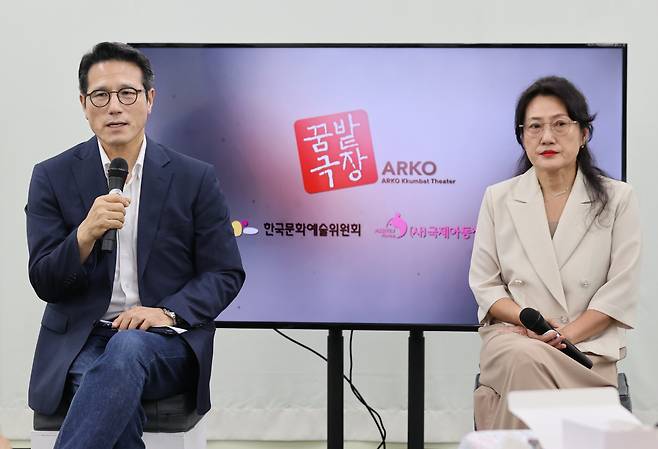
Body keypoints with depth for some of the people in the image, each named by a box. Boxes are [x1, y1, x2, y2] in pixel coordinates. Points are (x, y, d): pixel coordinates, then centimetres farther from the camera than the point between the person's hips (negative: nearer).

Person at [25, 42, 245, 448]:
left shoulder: (195, 179, 3)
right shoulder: (53, 177, 4)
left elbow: (227, 274, 3)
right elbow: (44, 283, 0)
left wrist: (167, 312, -15)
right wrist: (86, 234, -20)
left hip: (166, 343, 0)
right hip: (79, 341, 0)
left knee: (127, 348, -36)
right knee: (114, 402, -34)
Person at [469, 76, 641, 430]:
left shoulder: (617, 198, 4)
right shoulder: (499, 198, 9)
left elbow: (621, 290, 0)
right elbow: (483, 284, 8)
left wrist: (568, 333, -14)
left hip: (589, 344, -1)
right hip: (513, 337, 2)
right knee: (525, 358, -35)